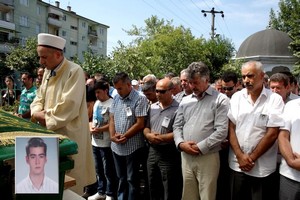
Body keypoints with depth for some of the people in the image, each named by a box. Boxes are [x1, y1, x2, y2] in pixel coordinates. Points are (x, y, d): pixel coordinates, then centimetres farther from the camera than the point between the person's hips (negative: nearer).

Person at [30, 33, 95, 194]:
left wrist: (44, 116, -11)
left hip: (69, 136, -8)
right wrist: (38, 112, -7)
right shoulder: (48, 72, 9)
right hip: (51, 134, 8)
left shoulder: (74, 72, -17)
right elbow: (39, 97, 14)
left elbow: (67, 108, -23)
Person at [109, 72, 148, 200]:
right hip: (117, 147, 6)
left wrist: (124, 136, -11)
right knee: (121, 178, 19)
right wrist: (112, 136, -7)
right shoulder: (116, 98, 8)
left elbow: (140, 124, -16)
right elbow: (112, 119, 9)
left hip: (132, 147, -6)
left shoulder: (140, 99, -12)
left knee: (132, 179, 8)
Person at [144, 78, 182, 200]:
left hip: (169, 155, -6)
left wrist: (160, 138, -19)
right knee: (153, 189, 22)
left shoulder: (177, 109, -15)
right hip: (152, 152, 7)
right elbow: (146, 127, 11)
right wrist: (148, 135, -10)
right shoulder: (152, 107, 8)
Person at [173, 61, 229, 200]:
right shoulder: (185, 100, 11)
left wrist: (200, 147, -14)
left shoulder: (220, 100, -5)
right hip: (186, 156, 5)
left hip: (207, 157, -4)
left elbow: (221, 131, -13)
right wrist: (180, 143, -6)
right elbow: (177, 126, 12)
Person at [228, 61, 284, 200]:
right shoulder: (236, 97, 1)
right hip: (237, 165, 3)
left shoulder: (275, 99, -7)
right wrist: (240, 156, -9)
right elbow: (231, 128, -1)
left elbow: (272, 134, -11)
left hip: (263, 169, -2)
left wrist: (251, 158, -10)